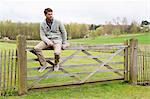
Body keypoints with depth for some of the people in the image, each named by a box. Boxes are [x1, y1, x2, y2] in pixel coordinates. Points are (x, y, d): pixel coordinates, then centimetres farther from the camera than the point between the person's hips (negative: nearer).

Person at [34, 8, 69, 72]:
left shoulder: (58, 22, -2)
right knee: (36, 48, -24)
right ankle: (44, 64, -5)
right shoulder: (42, 24, 3)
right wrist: (48, 41, -21)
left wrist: (64, 43, 5)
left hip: (57, 40, -3)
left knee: (57, 53, -34)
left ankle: (56, 64, 2)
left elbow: (64, 32, 6)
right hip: (47, 40, 3)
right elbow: (42, 36, 0)